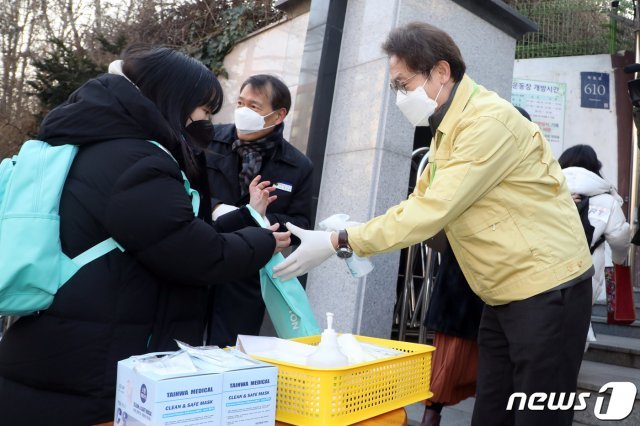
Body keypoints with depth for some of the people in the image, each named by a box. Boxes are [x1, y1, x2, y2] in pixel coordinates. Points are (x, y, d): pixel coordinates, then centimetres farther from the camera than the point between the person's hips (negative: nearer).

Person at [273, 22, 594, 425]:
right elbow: (420, 203, 11)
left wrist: (340, 242, -21)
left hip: (547, 290, -9)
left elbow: (434, 211, -25)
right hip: (505, 294, 9)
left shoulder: (488, 121, -20)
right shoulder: (448, 128, 11)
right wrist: (352, 234, -4)